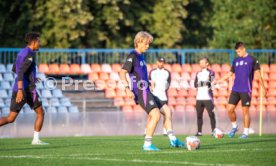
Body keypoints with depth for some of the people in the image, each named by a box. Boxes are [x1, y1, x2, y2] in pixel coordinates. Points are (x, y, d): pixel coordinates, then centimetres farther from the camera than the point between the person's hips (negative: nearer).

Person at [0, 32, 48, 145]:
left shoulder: (21, 52, 16)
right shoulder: (30, 54, -12)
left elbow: (14, 69, 30)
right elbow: (20, 72, -23)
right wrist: (20, 90, -31)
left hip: (17, 89, 8)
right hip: (28, 89, -8)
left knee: (11, 118, 4)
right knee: (40, 113, 11)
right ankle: (36, 139, 9)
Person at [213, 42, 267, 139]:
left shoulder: (252, 60, -1)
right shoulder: (236, 61, 14)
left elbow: (258, 73, -2)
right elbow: (230, 73, 20)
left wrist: (263, 87, -5)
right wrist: (218, 81, 14)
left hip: (246, 90, -5)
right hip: (235, 89, 5)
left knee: (245, 111, -3)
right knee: (230, 109, -2)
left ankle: (246, 132, 5)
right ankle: (234, 127, 19)